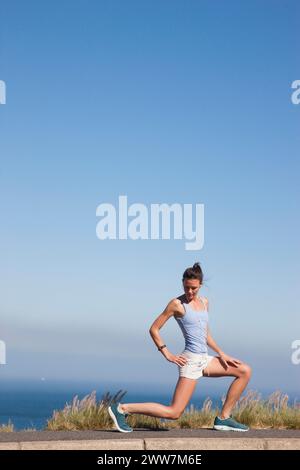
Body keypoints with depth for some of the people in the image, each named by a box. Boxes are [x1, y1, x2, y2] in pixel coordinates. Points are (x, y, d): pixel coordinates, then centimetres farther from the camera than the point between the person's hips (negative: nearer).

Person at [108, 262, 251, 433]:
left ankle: (224, 418, 7)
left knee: (245, 371, 7)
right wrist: (168, 355, -9)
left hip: (204, 360, 8)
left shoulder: (204, 302, 13)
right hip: (190, 361, -8)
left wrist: (222, 354, 13)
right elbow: (154, 329, -5)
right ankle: (122, 409, -8)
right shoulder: (177, 304, -7)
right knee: (174, 413, -13)